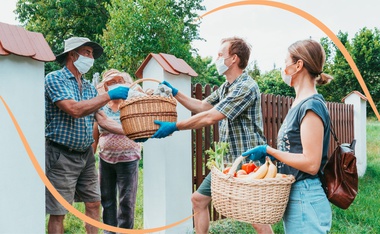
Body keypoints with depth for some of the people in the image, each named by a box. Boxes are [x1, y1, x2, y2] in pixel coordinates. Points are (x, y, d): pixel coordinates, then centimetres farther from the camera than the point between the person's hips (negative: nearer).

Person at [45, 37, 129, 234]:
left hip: (86, 155, 7)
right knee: (58, 212, 0)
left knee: (93, 204, 10)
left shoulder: (89, 88, 12)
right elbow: (75, 110, -24)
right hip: (61, 156, -7)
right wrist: (110, 95, -21)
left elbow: (103, 120, 8)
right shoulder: (55, 79, -10)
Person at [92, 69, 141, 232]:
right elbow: (94, 136, 10)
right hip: (105, 159, 3)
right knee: (107, 198, 13)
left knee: (126, 200, 3)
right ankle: (109, 230, 28)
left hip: (127, 159, -3)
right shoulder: (101, 108, 4)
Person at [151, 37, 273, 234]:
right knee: (198, 199, 13)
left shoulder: (246, 87, -18)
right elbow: (202, 106, 22)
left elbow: (210, 117, -23)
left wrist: (174, 126, -17)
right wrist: (175, 93, 14)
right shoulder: (226, 87, 11)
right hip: (226, 161, 9)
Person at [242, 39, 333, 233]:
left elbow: (311, 164, -23)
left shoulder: (311, 106, -18)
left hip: (305, 200, -9)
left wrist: (268, 151, -17)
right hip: (293, 195, 9)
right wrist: (267, 154, 6)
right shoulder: (299, 104, 11)